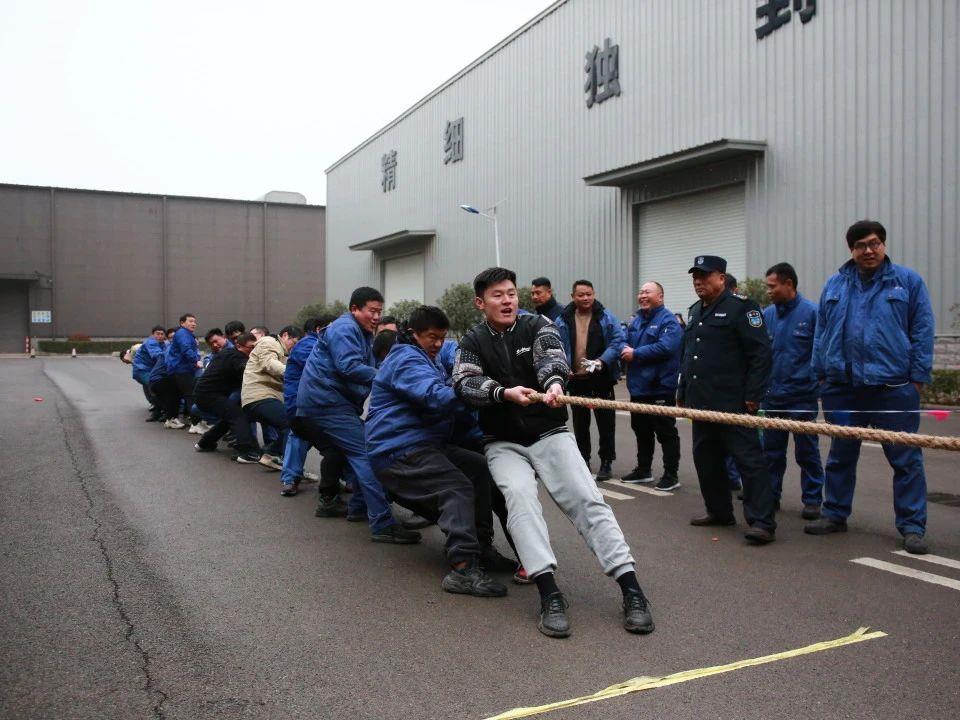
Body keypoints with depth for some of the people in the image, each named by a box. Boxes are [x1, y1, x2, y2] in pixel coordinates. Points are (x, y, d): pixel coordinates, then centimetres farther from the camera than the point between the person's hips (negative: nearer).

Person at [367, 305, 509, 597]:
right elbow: (436, 397, -27)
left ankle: (481, 545, 8)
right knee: (458, 488, -25)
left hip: (423, 445, 11)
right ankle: (463, 568, -34)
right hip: (400, 451, -10)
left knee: (479, 467, 7)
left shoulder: (426, 359, 25)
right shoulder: (407, 359, -12)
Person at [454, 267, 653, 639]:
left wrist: (554, 382, -42)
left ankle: (631, 589, -21)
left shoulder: (538, 325, 4)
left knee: (587, 499, -18)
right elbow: (465, 383, -12)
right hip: (504, 442, 0)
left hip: (550, 434, 0)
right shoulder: (473, 341, 7)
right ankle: (549, 594, -37)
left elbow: (551, 356, -18)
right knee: (519, 495, -29)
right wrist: (504, 392, -31)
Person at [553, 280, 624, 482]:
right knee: (580, 423, 12)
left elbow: (617, 341, -7)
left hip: (601, 379, -2)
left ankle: (606, 463, 13)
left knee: (606, 421, 4)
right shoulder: (563, 320, 4)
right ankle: (583, 461, 24)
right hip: (575, 380, 2)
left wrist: (602, 360, -21)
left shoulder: (606, 317, -2)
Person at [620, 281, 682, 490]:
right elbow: (626, 343, 17)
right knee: (641, 431, 17)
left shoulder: (668, 321, -11)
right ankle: (643, 470, 29)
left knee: (666, 433, -1)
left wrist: (635, 354, -18)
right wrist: (625, 351, -8)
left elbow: (665, 347, -24)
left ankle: (671, 475, 6)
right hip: (638, 386, 8)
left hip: (660, 387, -8)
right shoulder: (636, 320, 15)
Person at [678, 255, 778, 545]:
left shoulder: (740, 307, -7)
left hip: (732, 404, -9)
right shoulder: (695, 311, 19)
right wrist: (683, 391, 23)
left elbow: (761, 353, -12)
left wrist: (753, 395, -16)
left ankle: (762, 521, -7)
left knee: (748, 459, -8)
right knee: (706, 458, 14)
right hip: (701, 402, 9)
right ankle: (719, 511, 27)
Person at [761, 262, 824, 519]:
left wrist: (820, 385, -10)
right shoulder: (766, 315, 5)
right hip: (772, 395, 5)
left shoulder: (811, 312, -8)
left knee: (806, 450, 4)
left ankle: (812, 500, 14)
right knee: (772, 449, 13)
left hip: (802, 395, -4)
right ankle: (770, 495, 24)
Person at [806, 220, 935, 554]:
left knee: (906, 459, 1)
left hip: (893, 388, -3)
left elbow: (922, 332, -1)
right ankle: (835, 514, 26)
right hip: (843, 388, 3)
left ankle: (913, 526, 10)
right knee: (840, 456, 13)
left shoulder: (908, 282, 1)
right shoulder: (835, 285, 9)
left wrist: (917, 377, -5)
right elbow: (821, 332, 12)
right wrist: (822, 374, 8)